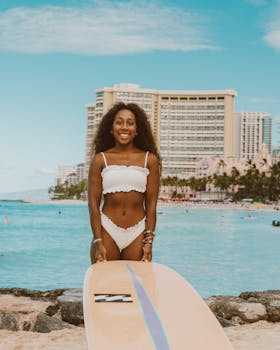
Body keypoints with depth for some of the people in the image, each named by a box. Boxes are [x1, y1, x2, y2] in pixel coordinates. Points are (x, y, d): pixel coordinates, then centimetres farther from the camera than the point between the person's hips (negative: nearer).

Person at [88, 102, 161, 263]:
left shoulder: (149, 160, 6)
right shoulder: (100, 160, 4)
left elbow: (151, 204, 4)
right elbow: (93, 204, 0)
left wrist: (149, 242, -2)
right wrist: (98, 243, -7)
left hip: (137, 234, 1)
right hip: (107, 232, 0)